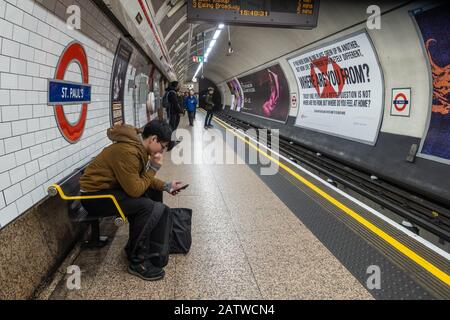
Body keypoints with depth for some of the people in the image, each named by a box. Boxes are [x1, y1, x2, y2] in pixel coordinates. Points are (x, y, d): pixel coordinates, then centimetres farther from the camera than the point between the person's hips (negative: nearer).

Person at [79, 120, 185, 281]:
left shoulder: (138, 145, 3)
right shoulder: (127, 151, -28)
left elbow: (142, 179, 15)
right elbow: (135, 190, -24)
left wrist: (166, 186, 6)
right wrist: (153, 167, -16)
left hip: (110, 187, 10)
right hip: (95, 195, -10)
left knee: (154, 193, 9)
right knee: (148, 207, -23)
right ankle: (137, 261, -7)